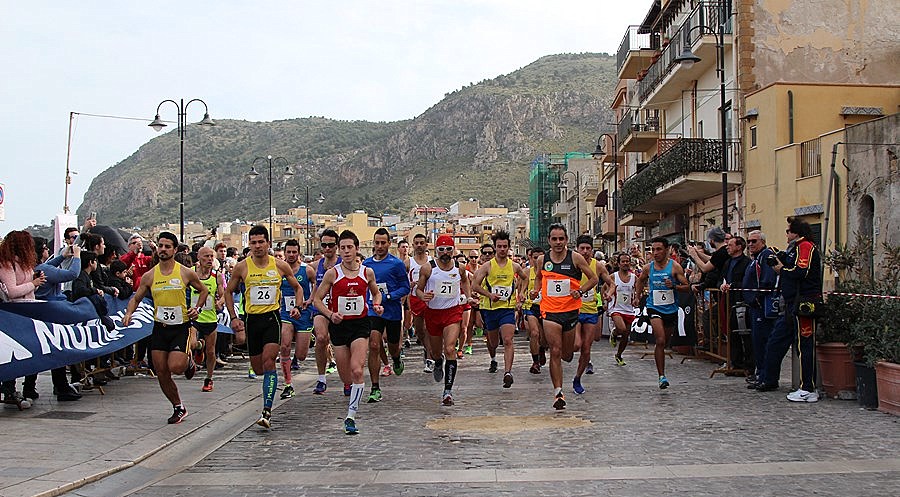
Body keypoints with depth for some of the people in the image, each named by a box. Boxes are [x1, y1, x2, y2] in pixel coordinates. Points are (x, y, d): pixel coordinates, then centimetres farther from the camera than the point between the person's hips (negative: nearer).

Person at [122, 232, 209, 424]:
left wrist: (197, 309, -5)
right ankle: (178, 407, 22)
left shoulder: (186, 273, -4)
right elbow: (136, 298, 12)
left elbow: (204, 291, 11)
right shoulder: (149, 276, 3)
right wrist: (128, 313, -7)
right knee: (162, 373, 3)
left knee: (175, 366, -20)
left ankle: (188, 361, 18)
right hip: (160, 327, 3)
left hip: (181, 327, -3)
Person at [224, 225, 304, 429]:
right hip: (251, 319, 2)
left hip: (272, 317, -2)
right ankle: (270, 380, 47)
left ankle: (267, 411, -20)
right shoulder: (242, 267, -1)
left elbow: (297, 287, 14)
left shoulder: (280, 266, -1)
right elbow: (229, 291, 12)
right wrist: (233, 318, 3)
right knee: (257, 368, 9)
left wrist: (297, 307, -2)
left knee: (268, 362, -17)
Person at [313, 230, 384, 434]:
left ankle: (351, 417, -11)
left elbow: (375, 292, 21)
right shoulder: (332, 273, -4)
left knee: (357, 370, -17)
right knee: (346, 377, 7)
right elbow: (317, 299, 1)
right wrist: (330, 314, -15)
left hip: (361, 324, 0)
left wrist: (377, 305, 0)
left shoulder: (367, 272, 1)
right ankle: (353, 390, 44)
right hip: (339, 325, 0)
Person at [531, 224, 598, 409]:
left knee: (567, 355, 10)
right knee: (555, 352, -10)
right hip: (550, 311, 0)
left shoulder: (575, 258, -4)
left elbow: (594, 279, 1)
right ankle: (558, 393, -6)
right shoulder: (542, 260, 3)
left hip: (571, 310, 0)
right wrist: (536, 290, 3)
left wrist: (580, 291, -14)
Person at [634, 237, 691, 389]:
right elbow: (640, 281, 22)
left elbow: (687, 286, -5)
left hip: (671, 308, 1)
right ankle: (662, 376, -15)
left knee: (665, 342, 14)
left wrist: (674, 286, -22)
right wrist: (637, 296, 16)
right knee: (660, 341, -17)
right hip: (654, 307, -1)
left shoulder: (675, 266, -6)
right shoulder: (648, 267, 0)